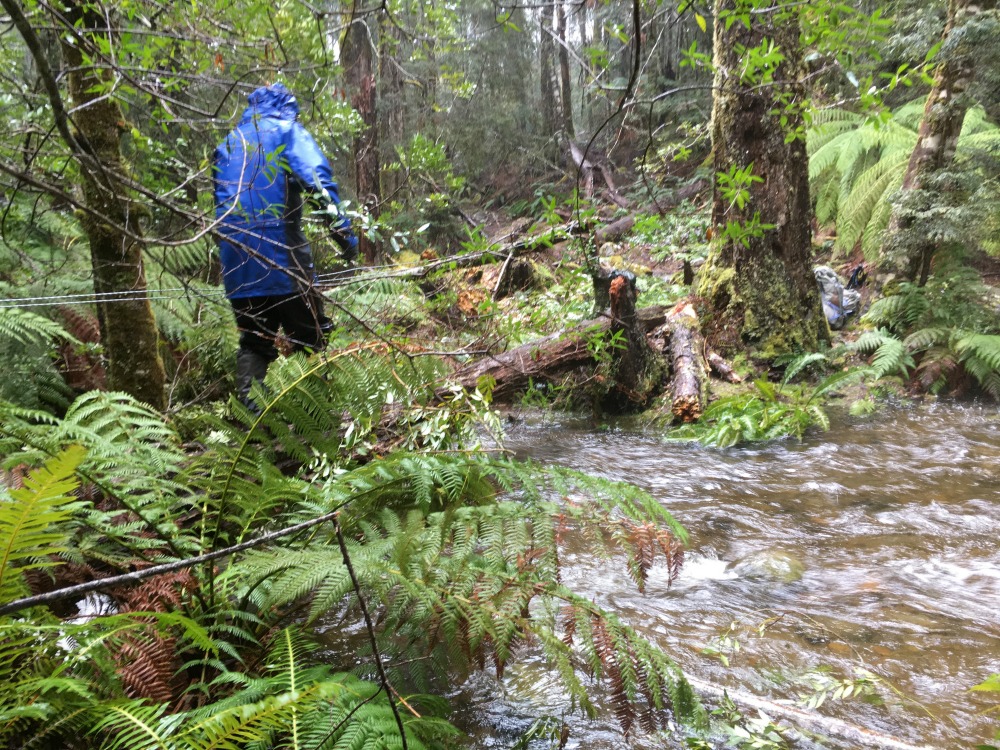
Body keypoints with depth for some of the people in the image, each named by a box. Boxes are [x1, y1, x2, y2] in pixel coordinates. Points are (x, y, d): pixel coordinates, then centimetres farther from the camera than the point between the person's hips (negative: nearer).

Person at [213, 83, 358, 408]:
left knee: (253, 343, 14)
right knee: (310, 338, 6)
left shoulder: (227, 144, 22)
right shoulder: (288, 131, 5)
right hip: (281, 255, -5)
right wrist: (343, 230, -15)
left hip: (236, 264, 5)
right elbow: (317, 179, -12)